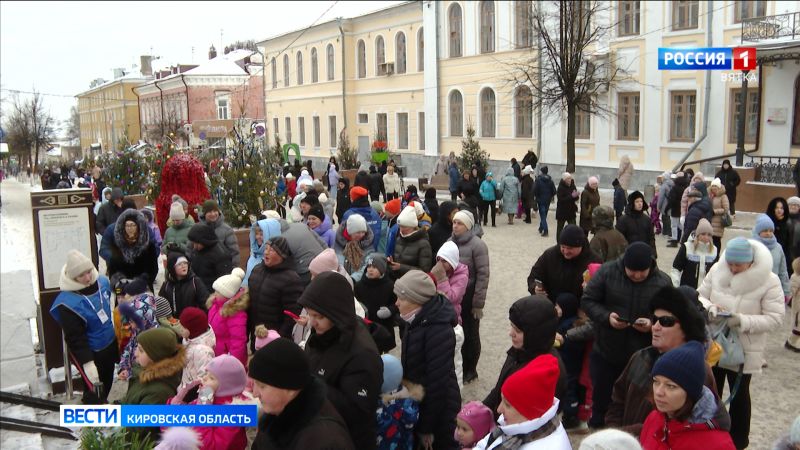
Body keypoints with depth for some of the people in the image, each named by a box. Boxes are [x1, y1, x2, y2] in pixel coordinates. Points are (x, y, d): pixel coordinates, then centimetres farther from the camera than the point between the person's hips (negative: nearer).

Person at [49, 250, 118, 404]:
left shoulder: (103, 282, -9)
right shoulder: (68, 302, -29)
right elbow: (75, 338, -24)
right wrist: (87, 362, -25)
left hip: (110, 344, 7)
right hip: (90, 352, -7)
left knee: (107, 381, 26)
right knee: (94, 388, 3)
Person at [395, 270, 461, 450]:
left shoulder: (439, 330, -25)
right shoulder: (417, 322, 2)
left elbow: (437, 381, -24)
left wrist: (427, 427, -19)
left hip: (438, 411, -8)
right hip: (418, 405, 8)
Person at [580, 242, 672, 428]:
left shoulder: (663, 282, -7)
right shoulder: (607, 271, -9)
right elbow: (587, 301, -4)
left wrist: (653, 324, -21)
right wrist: (606, 316, -21)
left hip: (642, 358, 0)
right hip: (605, 353, 0)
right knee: (601, 399, 16)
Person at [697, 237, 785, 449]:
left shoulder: (768, 280, -17)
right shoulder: (716, 270, -8)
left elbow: (775, 318, -17)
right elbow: (699, 296, 2)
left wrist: (742, 321, -29)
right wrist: (709, 307, -20)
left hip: (744, 350, -3)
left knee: (739, 394, 14)